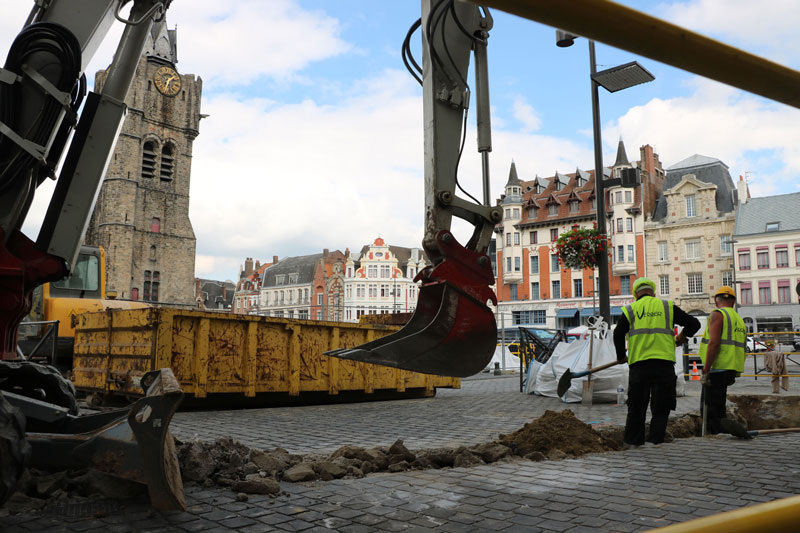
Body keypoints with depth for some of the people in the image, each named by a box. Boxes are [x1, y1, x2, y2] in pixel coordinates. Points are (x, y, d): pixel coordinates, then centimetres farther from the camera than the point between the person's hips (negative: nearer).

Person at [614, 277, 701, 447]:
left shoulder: (630, 310, 8)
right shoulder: (667, 307, 11)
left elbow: (618, 334, -4)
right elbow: (694, 324, 12)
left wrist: (621, 356, 9)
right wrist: (682, 336, 30)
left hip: (638, 365, 0)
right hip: (664, 364, 0)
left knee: (636, 408, 9)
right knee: (660, 409, 7)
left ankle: (632, 443, 11)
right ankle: (654, 443, 2)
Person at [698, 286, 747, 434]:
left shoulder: (717, 314, -6)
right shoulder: (740, 320, 20)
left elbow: (714, 343, -18)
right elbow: (742, 350, 21)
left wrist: (705, 370, -18)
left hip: (717, 369, -8)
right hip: (731, 370, 9)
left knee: (713, 411, -6)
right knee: (707, 407, 17)